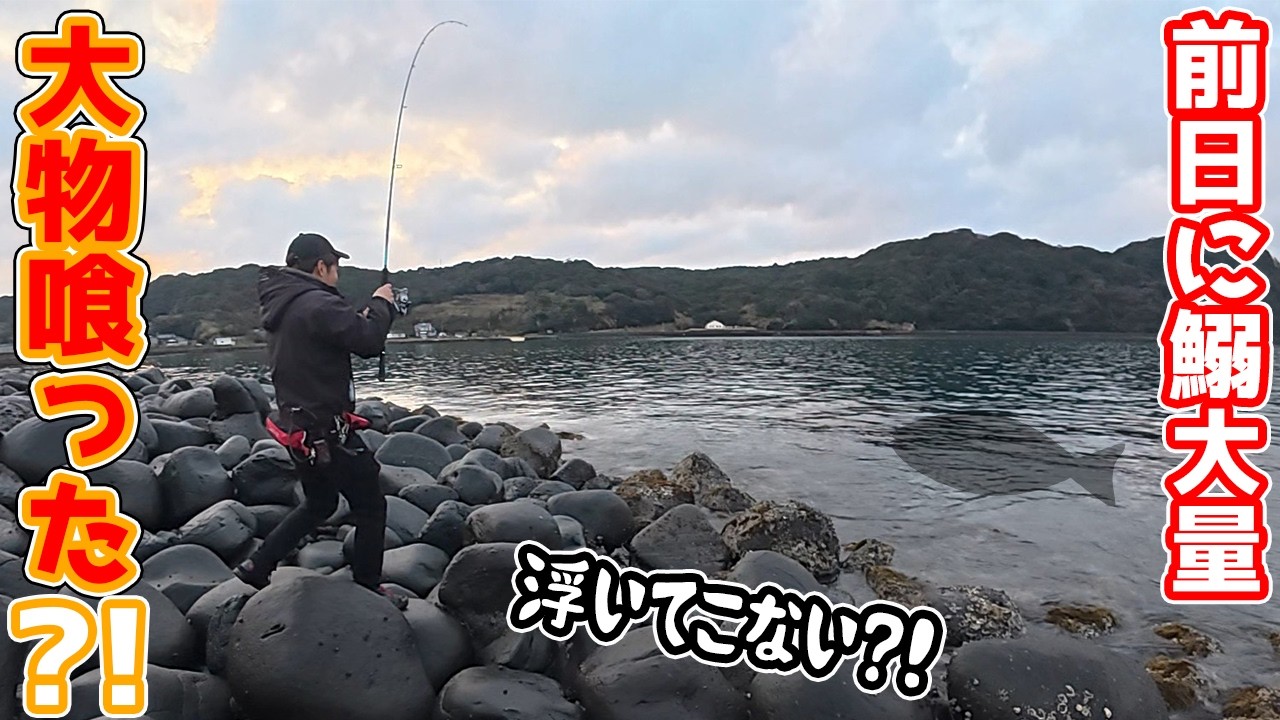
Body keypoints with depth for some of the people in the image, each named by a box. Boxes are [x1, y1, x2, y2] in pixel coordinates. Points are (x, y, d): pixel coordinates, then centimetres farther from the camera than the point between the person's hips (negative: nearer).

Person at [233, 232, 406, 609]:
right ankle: (368, 588, 17)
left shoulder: (279, 306, 10)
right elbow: (368, 341, -22)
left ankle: (257, 566, 29)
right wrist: (380, 305, -6)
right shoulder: (318, 305, -21)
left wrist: (363, 314, 12)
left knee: (319, 503, 27)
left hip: (299, 426, 10)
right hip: (327, 432, -10)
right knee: (370, 505, 6)